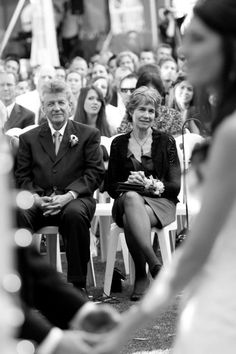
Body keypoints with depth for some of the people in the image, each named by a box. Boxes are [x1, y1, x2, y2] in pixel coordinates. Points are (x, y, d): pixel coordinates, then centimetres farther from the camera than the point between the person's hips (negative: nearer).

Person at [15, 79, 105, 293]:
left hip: (74, 199, -2)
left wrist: (68, 196, -14)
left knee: (75, 214, -38)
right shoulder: (29, 138, 19)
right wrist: (35, 197, -11)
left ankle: (77, 284, -26)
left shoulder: (89, 135, 12)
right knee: (18, 214, -32)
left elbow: (95, 173, 2)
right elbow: (22, 176, 12)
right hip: (39, 201, 2)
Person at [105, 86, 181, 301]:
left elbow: (175, 186, 3)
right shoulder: (119, 144, 13)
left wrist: (151, 185, -15)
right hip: (126, 201, 1)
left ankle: (142, 277, -37)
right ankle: (156, 265, -45)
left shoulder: (166, 142, 9)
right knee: (131, 197, -38)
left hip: (160, 202, -1)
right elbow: (111, 186, 10)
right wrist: (129, 185, -12)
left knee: (130, 219, -37)